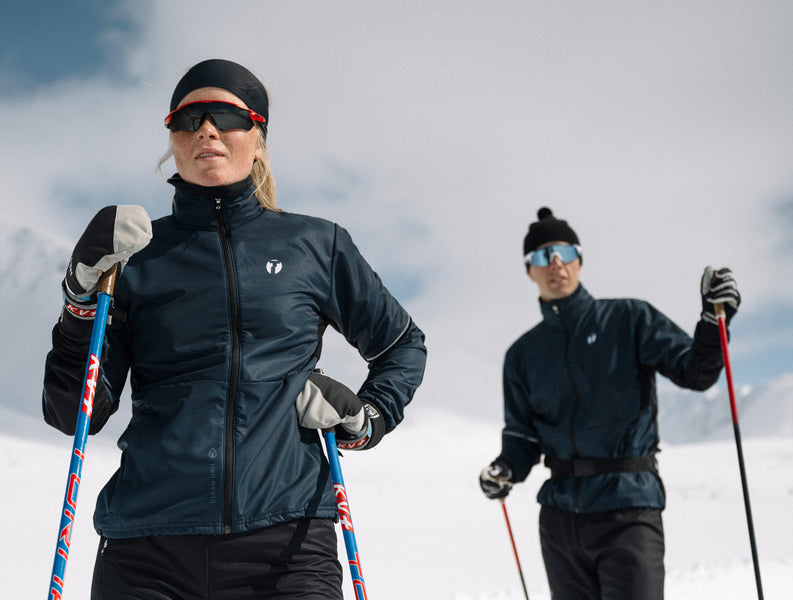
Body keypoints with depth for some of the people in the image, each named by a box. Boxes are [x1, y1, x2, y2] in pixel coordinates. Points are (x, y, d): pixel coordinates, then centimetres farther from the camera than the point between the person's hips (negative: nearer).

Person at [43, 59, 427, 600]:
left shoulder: (316, 245, 9)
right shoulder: (136, 255, 8)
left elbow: (402, 344, 23)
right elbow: (74, 415, 4)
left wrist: (369, 419, 6)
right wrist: (84, 295, -8)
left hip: (285, 541, 0)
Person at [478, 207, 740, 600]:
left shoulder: (628, 319, 2)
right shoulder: (523, 355, 12)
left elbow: (695, 372, -3)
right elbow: (522, 434, 15)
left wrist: (714, 319, -20)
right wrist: (506, 469, -5)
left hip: (627, 509, -4)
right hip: (560, 514, 4)